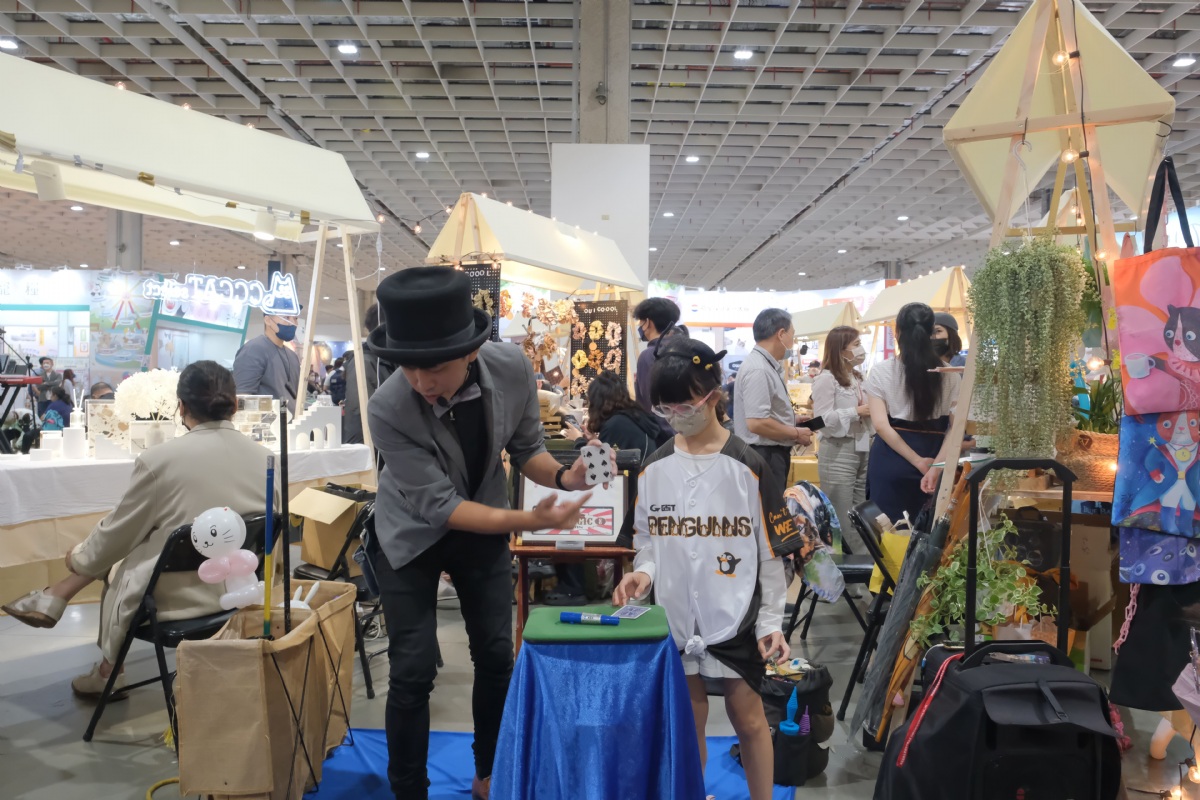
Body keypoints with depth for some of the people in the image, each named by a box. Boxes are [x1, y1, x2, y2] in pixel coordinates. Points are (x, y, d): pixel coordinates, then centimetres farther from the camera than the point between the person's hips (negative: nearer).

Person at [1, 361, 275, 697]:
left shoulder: (161, 458, -18)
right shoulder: (264, 458, -5)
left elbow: (118, 532, -3)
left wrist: (78, 557, 19)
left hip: (176, 599, -5)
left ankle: (109, 670, 42)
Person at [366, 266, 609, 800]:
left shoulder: (512, 368, -25)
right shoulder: (388, 409, -34)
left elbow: (526, 447, -8)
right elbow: (437, 506, -30)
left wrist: (563, 477, -28)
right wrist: (529, 521, -41)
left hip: (483, 526, 3)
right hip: (412, 535, -3)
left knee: (497, 657, 10)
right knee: (413, 671, -4)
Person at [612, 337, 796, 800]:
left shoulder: (747, 468, -8)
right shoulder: (653, 469, 1)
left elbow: (770, 552, -5)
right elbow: (647, 539, 10)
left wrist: (771, 620, -6)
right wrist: (643, 572, -11)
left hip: (736, 616, -3)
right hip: (675, 615, 3)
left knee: (747, 715, 9)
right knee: (688, 720, 14)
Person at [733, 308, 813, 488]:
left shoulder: (768, 365, 11)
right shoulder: (758, 369, -21)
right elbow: (756, 422, -28)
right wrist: (797, 434, -16)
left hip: (773, 454, 10)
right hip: (763, 456, -10)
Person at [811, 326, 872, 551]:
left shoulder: (857, 378, 16)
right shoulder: (826, 379, -10)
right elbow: (822, 419, -18)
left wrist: (871, 411, 4)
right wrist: (856, 412, -16)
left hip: (861, 452, 8)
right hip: (838, 454, -8)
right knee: (840, 518, -3)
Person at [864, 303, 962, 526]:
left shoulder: (881, 372, -5)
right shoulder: (948, 376, 1)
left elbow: (881, 426, -13)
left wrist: (918, 462, -12)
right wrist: (938, 464, -4)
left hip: (891, 459, -2)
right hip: (932, 460, 2)